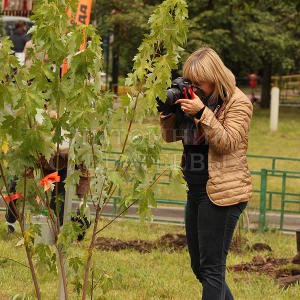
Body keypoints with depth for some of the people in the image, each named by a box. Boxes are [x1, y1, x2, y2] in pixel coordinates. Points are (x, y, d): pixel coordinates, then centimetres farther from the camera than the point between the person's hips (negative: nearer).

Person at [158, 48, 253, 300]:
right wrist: (169, 110, -5)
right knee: (199, 266, 13)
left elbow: (227, 143, -18)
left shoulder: (238, 103, -8)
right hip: (196, 191, 8)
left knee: (212, 267, -6)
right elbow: (171, 136, 14)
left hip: (222, 193, -8)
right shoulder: (196, 99, 12)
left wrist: (202, 113, -26)